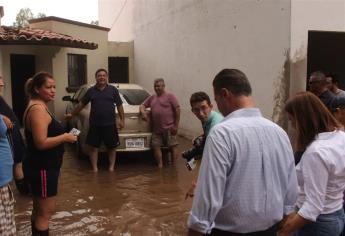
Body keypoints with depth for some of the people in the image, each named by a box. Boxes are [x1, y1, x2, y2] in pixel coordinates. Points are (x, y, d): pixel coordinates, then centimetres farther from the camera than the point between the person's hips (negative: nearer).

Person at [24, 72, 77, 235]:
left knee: (39, 209, 21)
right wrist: (65, 137, -17)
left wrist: (62, 135, 9)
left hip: (43, 167, 11)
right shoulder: (38, 109, -20)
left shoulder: (39, 107, 12)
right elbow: (41, 143, -27)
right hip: (43, 168, -11)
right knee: (46, 211, -1)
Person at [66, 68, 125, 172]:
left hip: (110, 124, -1)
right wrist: (72, 114, 18)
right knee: (94, 147, 4)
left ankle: (111, 168, 19)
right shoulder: (91, 90, 7)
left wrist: (122, 119, -2)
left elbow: (119, 105, 3)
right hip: (94, 125, 1)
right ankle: (95, 169, 13)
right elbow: (81, 104, 16)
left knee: (112, 147, 6)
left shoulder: (113, 90, 3)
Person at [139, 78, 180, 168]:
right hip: (156, 129, 6)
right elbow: (142, 105, 23)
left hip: (169, 128, -6)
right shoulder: (152, 98, 17)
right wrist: (143, 112, -3)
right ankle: (160, 166, 12)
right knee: (156, 146, 3)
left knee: (173, 146, -2)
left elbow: (177, 110, -6)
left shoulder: (170, 96, -1)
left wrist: (176, 125, -11)